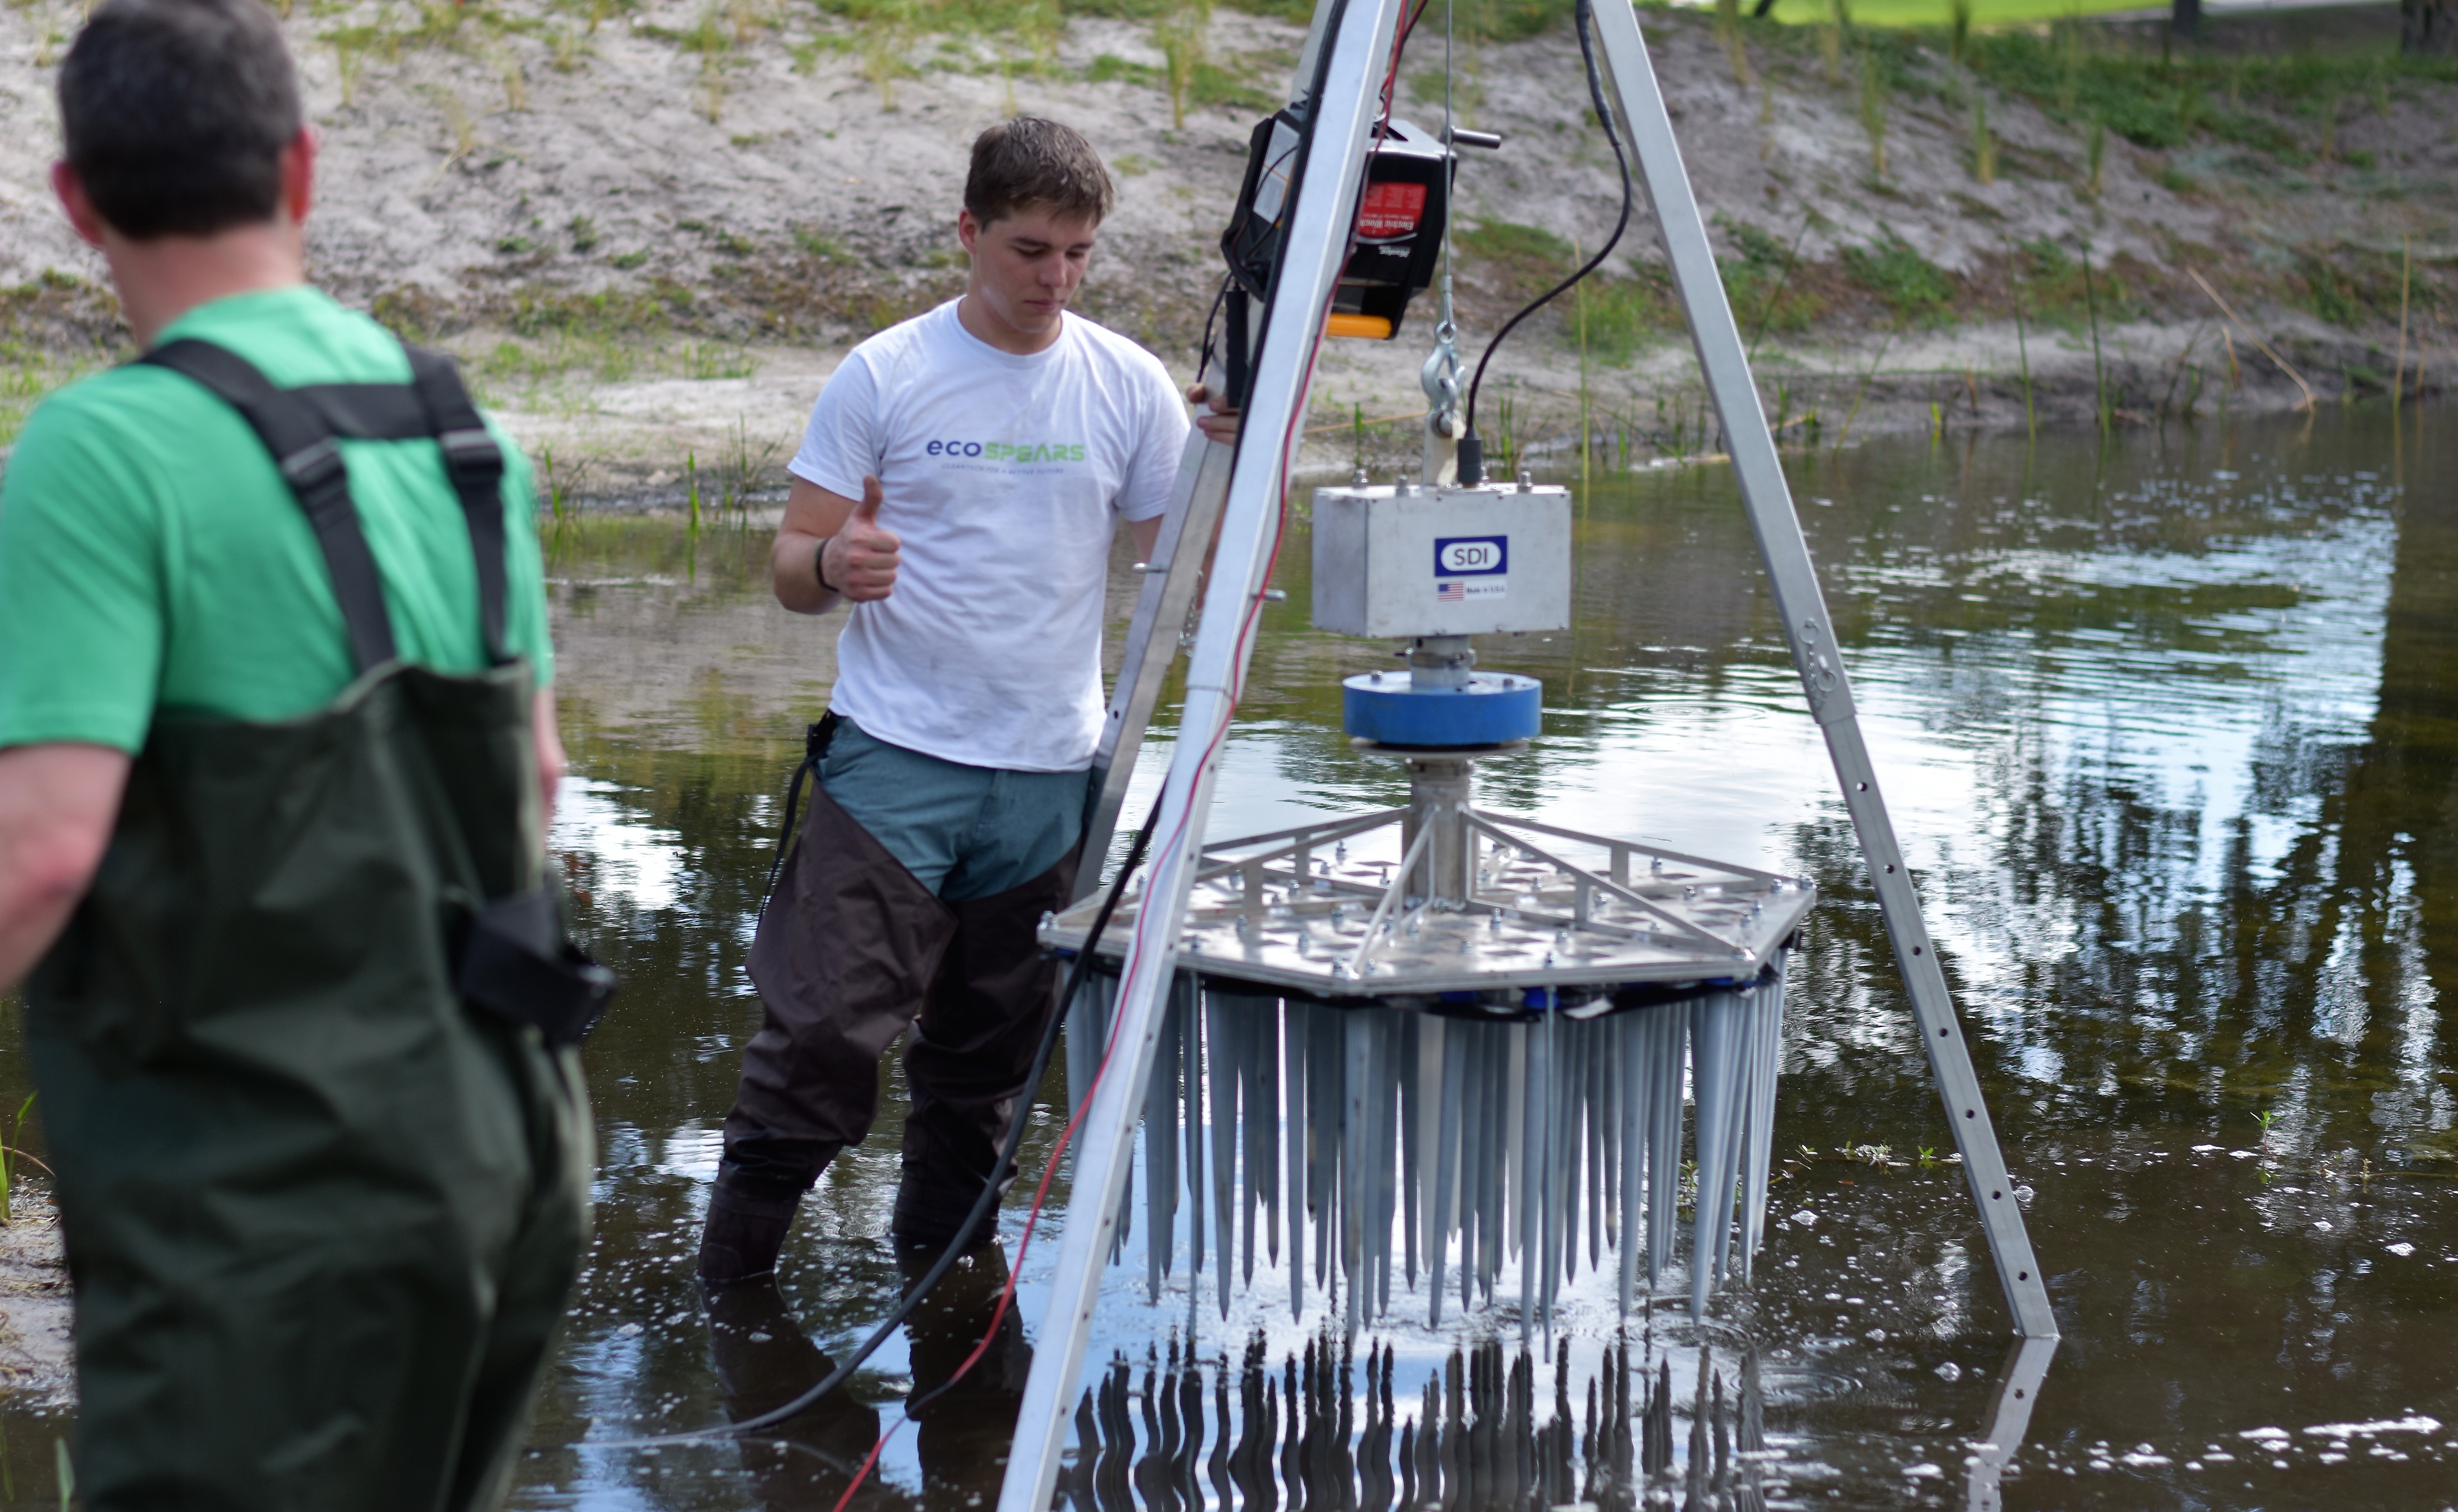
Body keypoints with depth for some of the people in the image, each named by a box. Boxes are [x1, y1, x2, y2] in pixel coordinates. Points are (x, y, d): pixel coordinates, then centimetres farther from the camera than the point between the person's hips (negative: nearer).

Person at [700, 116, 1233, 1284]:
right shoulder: (885, 377, -1)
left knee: (986, 1058, 12)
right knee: (825, 1032, -11)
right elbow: (791, 569, 0)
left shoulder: (1129, 387, 6)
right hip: (894, 759, -3)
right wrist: (833, 564, -23)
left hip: (1049, 774, 3)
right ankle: (724, 1291, 0)